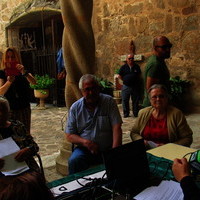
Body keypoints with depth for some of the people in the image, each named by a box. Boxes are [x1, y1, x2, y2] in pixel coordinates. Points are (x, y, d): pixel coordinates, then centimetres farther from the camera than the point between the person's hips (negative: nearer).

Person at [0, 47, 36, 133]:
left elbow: (34, 82, -14)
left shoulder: (22, 71, 4)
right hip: (10, 109, -1)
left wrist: (24, 73, -32)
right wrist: (9, 81, -31)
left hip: (24, 108, 2)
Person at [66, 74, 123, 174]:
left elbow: (116, 128, -7)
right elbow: (69, 135, 4)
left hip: (107, 148, 0)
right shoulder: (75, 108, 5)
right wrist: (85, 142, -15)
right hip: (84, 149, 1)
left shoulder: (109, 101, 1)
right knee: (74, 161, -29)